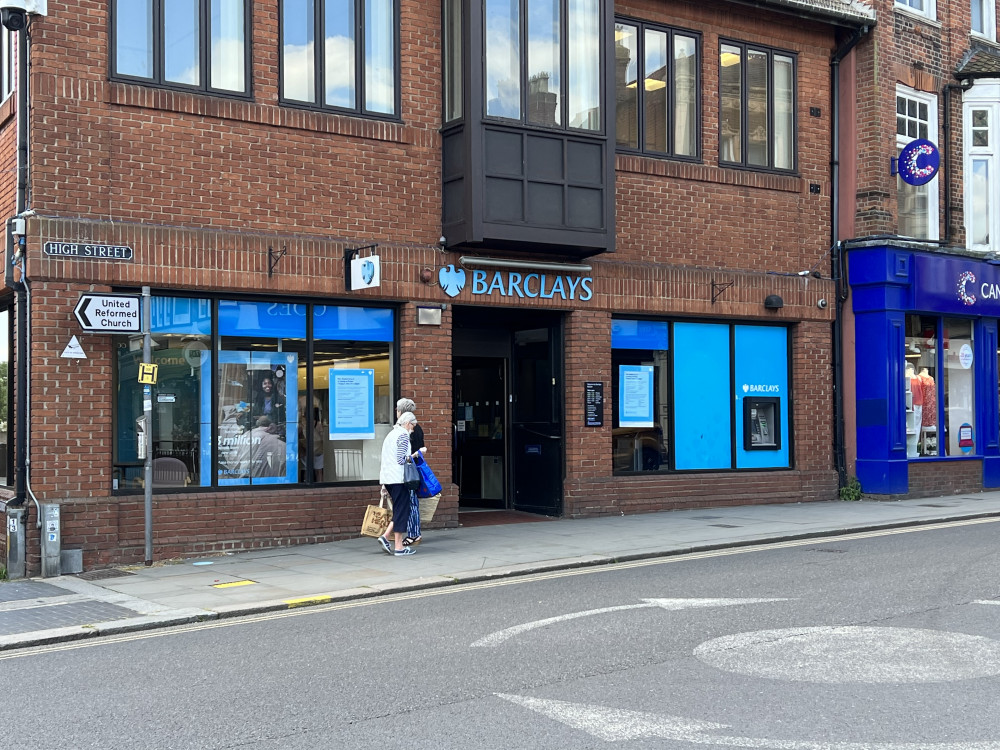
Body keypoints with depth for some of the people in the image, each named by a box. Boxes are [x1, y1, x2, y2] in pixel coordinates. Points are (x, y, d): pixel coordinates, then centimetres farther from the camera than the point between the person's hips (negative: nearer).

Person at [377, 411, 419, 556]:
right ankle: (399, 547, -2)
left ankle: (385, 536, 3)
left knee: (398, 510, 14)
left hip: (387, 478, 9)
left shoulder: (391, 434, 19)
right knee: (402, 510, -3)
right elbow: (401, 460, -17)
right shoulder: (403, 435, -8)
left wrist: (384, 484, 21)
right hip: (398, 478, -9)